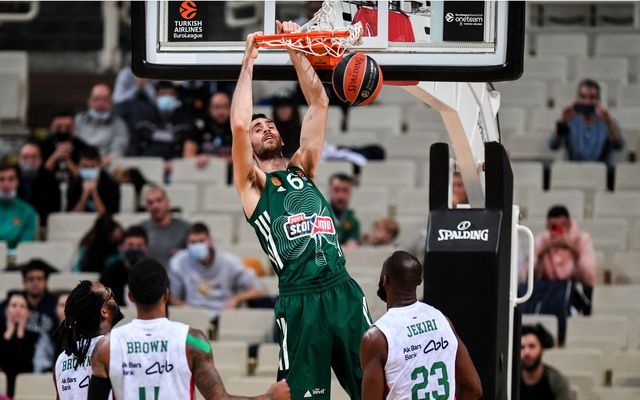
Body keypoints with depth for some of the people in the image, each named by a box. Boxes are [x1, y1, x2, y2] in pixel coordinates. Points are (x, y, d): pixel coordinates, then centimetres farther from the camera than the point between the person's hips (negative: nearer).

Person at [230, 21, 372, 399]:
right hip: (299, 298, -4)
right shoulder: (253, 183, 7)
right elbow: (239, 124, -9)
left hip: (343, 289, 4)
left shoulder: (303, 169, 20)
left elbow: (319, 103, 16)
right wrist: (249, 63, -2)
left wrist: (296, 50, 12)